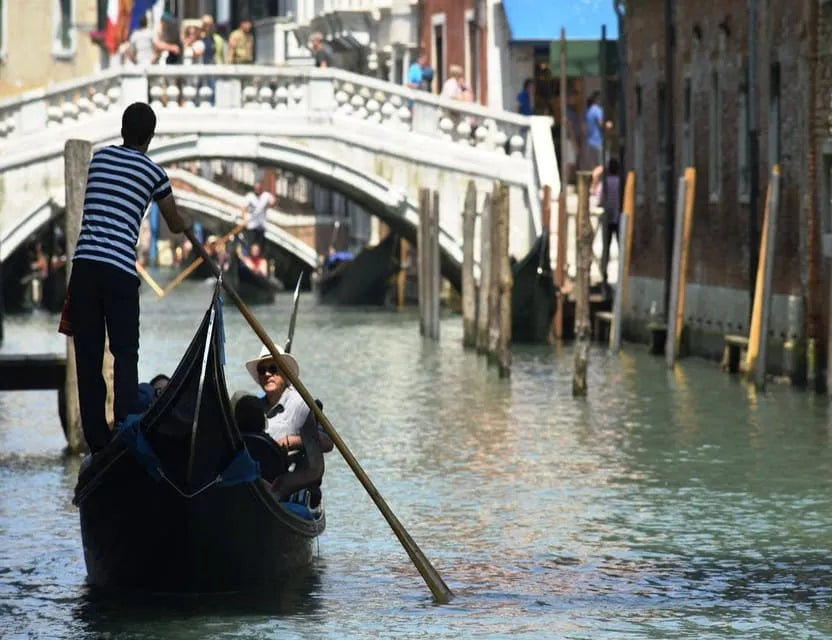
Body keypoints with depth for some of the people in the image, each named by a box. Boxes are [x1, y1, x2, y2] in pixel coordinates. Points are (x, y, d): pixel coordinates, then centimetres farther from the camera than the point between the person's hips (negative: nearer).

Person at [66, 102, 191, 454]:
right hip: (120, 270, -3)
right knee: (125, 356, 1)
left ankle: (97, 442, 5)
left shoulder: (99, 157, 14)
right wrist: (188, 224, 44)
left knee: (88, 357, 5)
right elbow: (175, 224, 20)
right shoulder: (153, 173, 6)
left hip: (85, 264, 3)